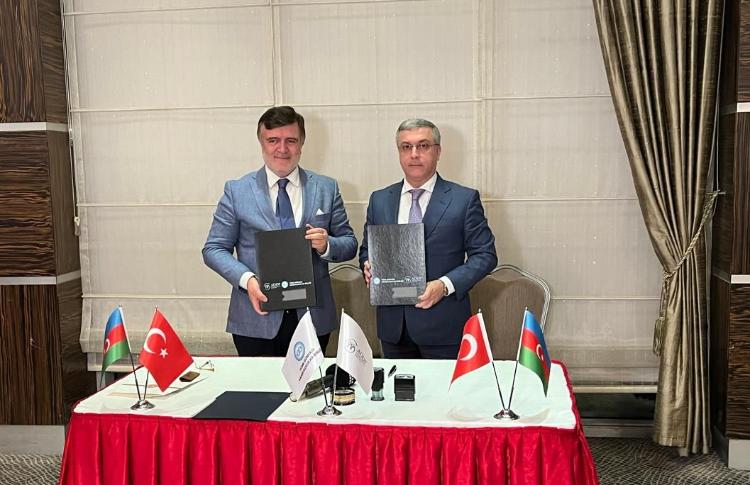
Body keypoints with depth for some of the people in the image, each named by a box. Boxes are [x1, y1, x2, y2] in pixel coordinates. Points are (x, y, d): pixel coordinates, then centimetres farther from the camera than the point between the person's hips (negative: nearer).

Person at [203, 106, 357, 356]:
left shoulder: (326, 188, 5)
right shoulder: (236, 191, 1)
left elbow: (349, 243, 8)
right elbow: (214, 249, 1)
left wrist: (327, 245, -14)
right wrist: (246, 279, -16)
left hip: (313, 318, 1)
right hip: (256, 318, -1)